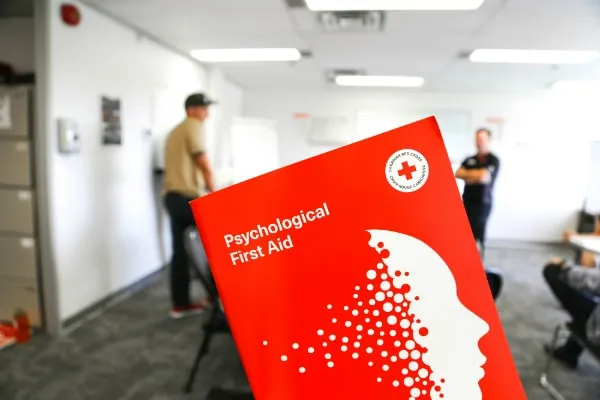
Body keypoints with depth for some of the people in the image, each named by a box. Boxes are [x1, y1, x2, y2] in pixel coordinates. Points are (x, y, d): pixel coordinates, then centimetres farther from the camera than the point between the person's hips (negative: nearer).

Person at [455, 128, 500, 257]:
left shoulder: (493, 160, -4)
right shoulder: (469, 159, 13)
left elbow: (484, 177, -17)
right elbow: (458, 173, -1)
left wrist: (468, 175, -2)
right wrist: (476, 174, -11)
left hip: (482, 204, -5)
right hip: (466, 203, 5)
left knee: (478, 237, -3)